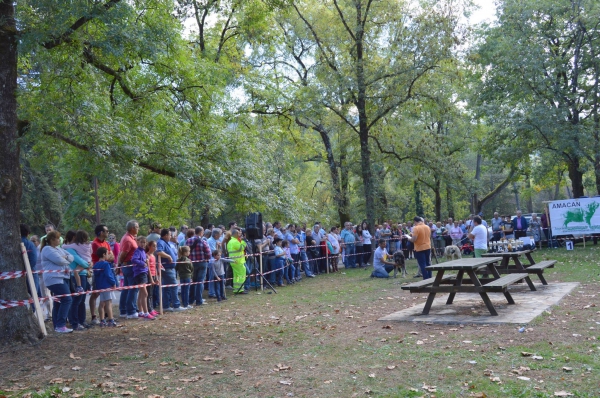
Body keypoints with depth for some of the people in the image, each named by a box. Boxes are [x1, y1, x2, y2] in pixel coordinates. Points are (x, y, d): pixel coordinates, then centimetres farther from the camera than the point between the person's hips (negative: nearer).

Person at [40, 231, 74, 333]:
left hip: (63, 278, 10)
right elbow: (59, 260, -19)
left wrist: (66, 257, -7)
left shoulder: (58, 248, 20)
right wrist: (67, 261, 1)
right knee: (67, 300, -16)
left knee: (58, 303, 11)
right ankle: (60, 325, -15)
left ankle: (57, 326, 16)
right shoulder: (47, 249, -8)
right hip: (54, 279, -10)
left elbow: (71, 257, 14)